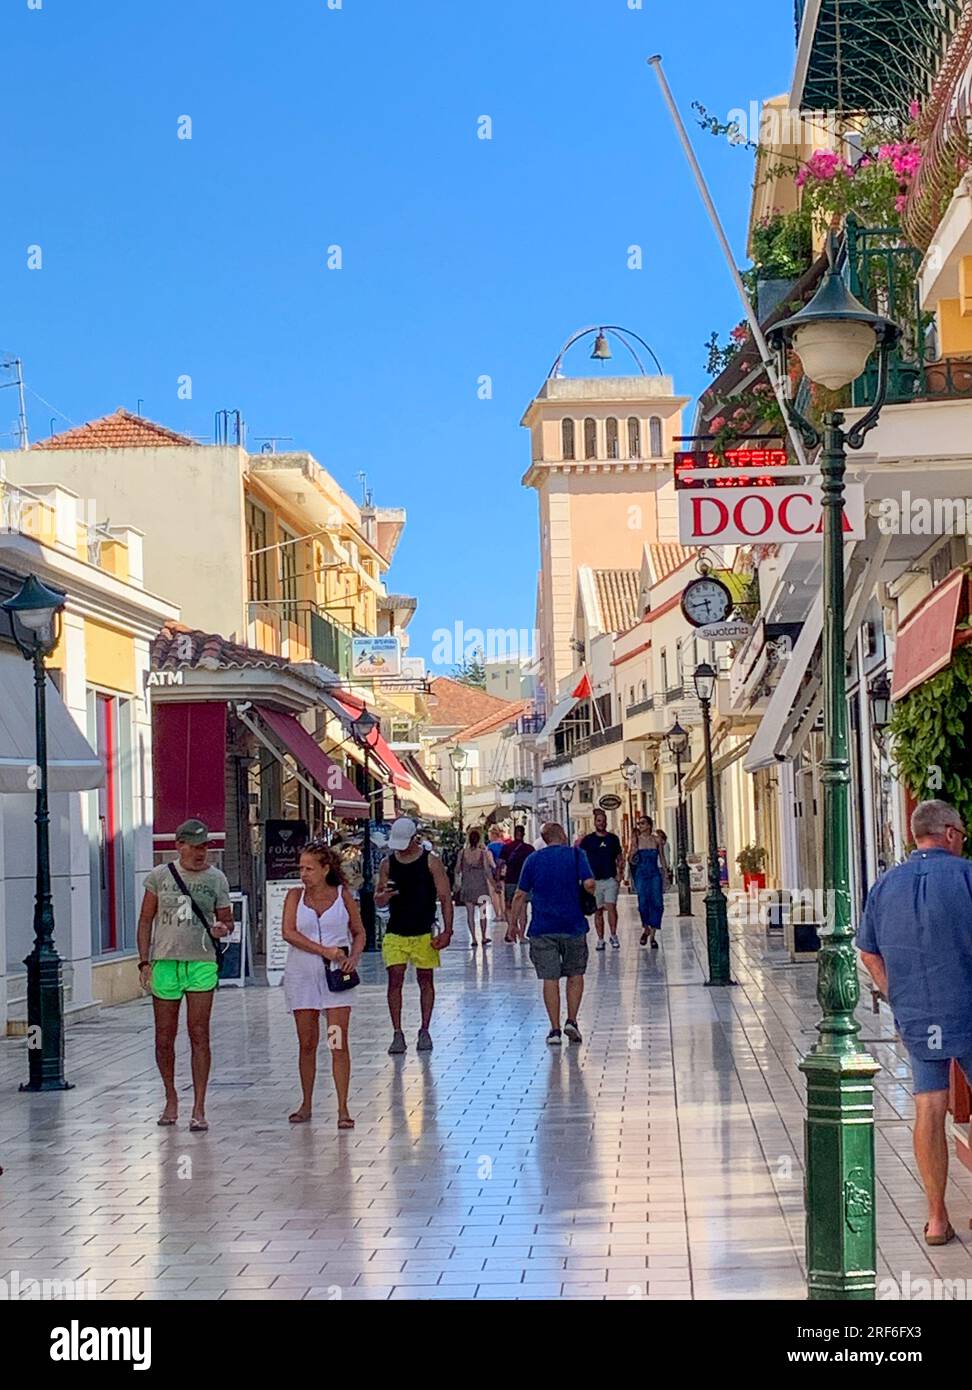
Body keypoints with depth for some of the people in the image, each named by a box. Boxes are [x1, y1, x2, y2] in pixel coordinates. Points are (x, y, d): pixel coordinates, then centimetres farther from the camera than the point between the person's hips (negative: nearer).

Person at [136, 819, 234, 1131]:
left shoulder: (216, 878, 5)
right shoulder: (159, 876, 4)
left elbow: (227, 919, 12)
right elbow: (146, 920, 8)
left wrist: (222, 928, -12)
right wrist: (144, 962, 0)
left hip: (202, 964, -1)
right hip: (165, 962, 1)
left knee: (199, 1035, -5)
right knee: (164, 1038, 6)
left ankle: (198, 1109, -2)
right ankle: (171, 1099, 25)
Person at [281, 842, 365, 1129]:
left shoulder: (343, 895, 4)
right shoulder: (295, 896, 4)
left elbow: (359, 932, 11)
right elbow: (288, 932, -8)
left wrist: (353, 958, -8)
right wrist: (324, 950, -16)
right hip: (302, 975, 1)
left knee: (339, 1042, -6)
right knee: (306, 1043, 6)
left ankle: (343, 1109, -2)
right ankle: (306, 1104, 19)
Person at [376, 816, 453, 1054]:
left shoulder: (431, 862, -3)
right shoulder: (387, 864, 5)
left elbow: (445, 897, -3)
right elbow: (378, 900, 11)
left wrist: (447, 931, -10)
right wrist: (383, 896, -14)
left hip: (424, 933, -2)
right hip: (395, 933, 2)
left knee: (425, 980, 6)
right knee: (395, 980, -6)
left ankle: (424, 1032, 15)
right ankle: (397, 1034, -3)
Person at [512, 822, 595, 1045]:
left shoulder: (533, 860, 7)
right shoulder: (576, 855, 0)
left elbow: (519, 895, 6)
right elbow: (589, 884, -12)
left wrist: (514, 922, 14)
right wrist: (591, 893, 10)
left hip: (542, 929, 1)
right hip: (573, 926, -1)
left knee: (550, 979, 3)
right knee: (575, 975, 16)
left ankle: (555, 1029, 2)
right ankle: (571, 1021, 6)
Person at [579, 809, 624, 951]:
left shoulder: (613, 838, 8)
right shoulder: (588, 839, 4)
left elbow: (620, 858, 14)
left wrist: (619, 873, 0)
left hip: (611, 879, 0)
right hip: (594, 880, 0)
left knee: (611, 907, -13)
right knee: (598, 911, 4)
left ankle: (613, 935, -3)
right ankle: (600, 940, 10)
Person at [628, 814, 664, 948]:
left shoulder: (656, 840, 5)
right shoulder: (635, 840, 2)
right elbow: (629, 860, 4)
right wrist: (632, 853, -17)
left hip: (655, 874, 1)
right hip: (641, 874, -1)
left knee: (657, 903, -9)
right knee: (643, 903, -5)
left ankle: (652, 935, -2)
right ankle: (645, 929, 23)